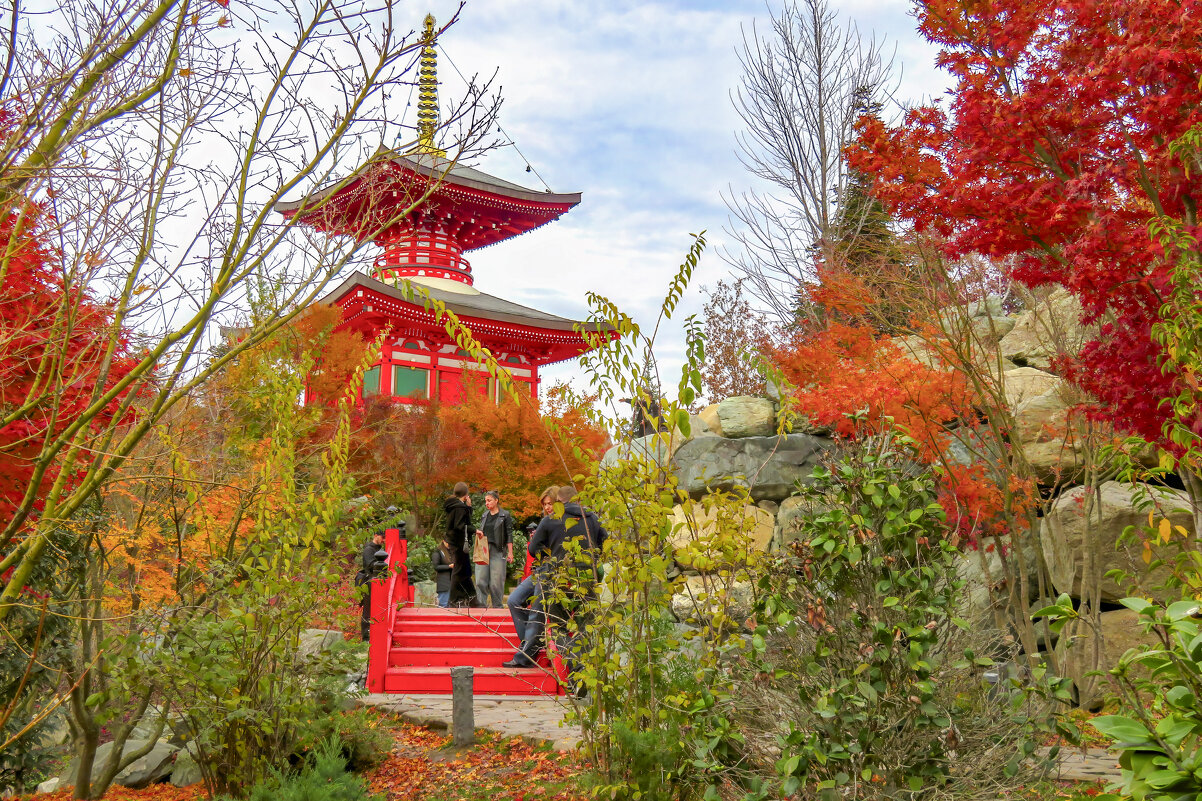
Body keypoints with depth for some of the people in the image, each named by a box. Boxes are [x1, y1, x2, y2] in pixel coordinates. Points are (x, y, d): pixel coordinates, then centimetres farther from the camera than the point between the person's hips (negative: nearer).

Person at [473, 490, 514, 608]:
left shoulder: (505, 516, 1)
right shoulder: (485, 515, 15)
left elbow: (509, 535, -2)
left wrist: (510, 553, -6)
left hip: (498, 552, -4)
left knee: (496, 581, -2)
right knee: (480, 581, -3)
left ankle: (497, 605, 9)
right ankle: (481, 604, 1)